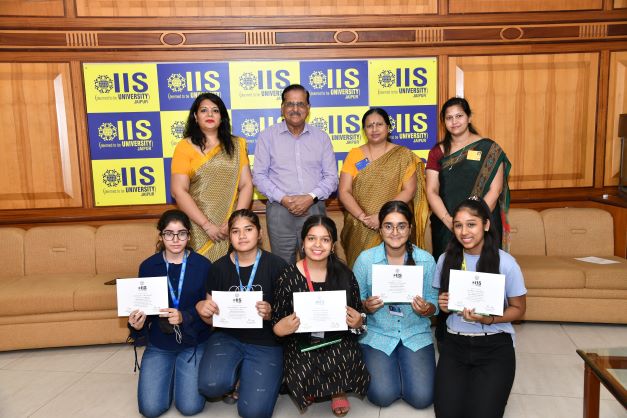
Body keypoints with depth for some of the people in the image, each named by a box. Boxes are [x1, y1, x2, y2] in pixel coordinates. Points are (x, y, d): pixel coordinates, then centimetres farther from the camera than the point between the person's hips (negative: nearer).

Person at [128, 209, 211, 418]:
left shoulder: (203, 265, -10)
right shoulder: (148, 266, -4)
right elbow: (145, 307, 3)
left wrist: (184, 317, -27)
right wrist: (137, 325, -19)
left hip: (193, 343, -2)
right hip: (159, 345, 2)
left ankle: (181, 371, 22)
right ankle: (170, 373, 25)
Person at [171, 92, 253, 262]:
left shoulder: (237, 145, 10)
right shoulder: (185, 147, 2)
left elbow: (246, 185, 4)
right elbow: (178, 191, -6)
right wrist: (207, 225, -11)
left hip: (233, 228, 2)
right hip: (200, 229, -2)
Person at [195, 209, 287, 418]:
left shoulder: (276, 265, -9)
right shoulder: (219, 267, 0)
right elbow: (211, 318, 8)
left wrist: (271, 313, -25)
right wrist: (201, 307, -15)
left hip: (266, 343, -2)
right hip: (228, 337, 2)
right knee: (210, 385, -27)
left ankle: (246, 376, 17)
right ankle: (237, 373, 9)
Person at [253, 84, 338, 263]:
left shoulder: (321, 137, 8)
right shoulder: (267, 136, 4)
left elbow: (331, 177, 5)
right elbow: (259, 175, 1)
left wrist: (310, 198, -11)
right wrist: (283, 199, -12)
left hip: (314, 209, 1)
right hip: (279, 210, -1)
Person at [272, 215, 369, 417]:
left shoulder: (345, 274, 0)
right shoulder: (289, 277, -5)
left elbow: (358, 318, 9)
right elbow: (277, 323, 1)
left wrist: (358, 322, -13)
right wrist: (281, 328, -22)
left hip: (338, 341, 1)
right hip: (301, 343, 0)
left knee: (348, 360, -29)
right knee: (304, 374, -28)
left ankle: (338, 390, 6)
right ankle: (310, 388, 10)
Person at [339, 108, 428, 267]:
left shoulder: (403, 156, 3)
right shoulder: (354, 155, 7)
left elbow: (409, 190, -4)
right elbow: (344, 191, 1)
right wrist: (363, 217, -13)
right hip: (360, 230, 1)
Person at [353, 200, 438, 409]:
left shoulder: (426, 260, -5)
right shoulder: (365, 259, -7)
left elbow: (434, 305, 1)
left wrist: (426, 309, -21)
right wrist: (367, 306, -21)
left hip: (416, 335, 1)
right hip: (376, 334, -1)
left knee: (421, 398, -13)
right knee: (382, 396, -16)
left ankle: (402, 364, 19)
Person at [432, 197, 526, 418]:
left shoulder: (505, 263, -9)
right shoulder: (446, 259, 0)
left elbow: (518, 309, 0)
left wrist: (488, 320, -18)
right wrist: (442, 305, -9)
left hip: (494, 345, -2)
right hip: (455, 342, 2)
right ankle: (466, 379, 17)